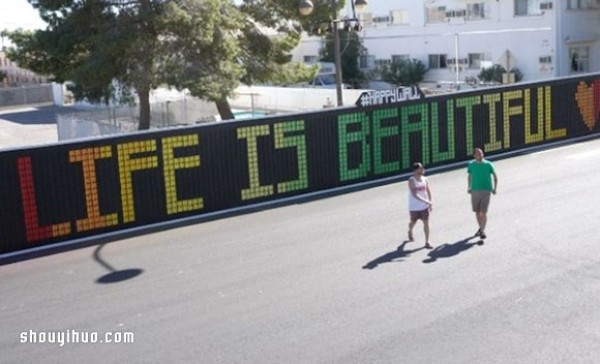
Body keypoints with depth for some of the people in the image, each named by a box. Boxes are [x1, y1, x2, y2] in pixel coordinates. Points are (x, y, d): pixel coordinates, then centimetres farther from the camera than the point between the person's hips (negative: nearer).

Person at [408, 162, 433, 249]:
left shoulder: (424, 179, 0)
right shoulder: (411, 181, -17)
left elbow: (428, 191, 10)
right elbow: (414, 194, -27)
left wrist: (430, 203, 5)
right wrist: (426, 201, -33)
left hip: (425, 206, 3)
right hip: (414, 207, -3)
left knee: (426, 223, -2)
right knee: (413, 222, 15)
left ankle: (427, 242, 3)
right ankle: (410, 232, 49)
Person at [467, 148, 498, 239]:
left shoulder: (488, 164, -6)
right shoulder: (471, 164, 1)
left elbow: (495, 176, 4)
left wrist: (495, 188, -3)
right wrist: (469, 187, 13)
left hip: (486, 190, -3)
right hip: (475, 190, 3)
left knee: (483, 212, -8)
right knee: (477, 212, 11)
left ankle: (483, 231, -2)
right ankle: (481, 228, 30)